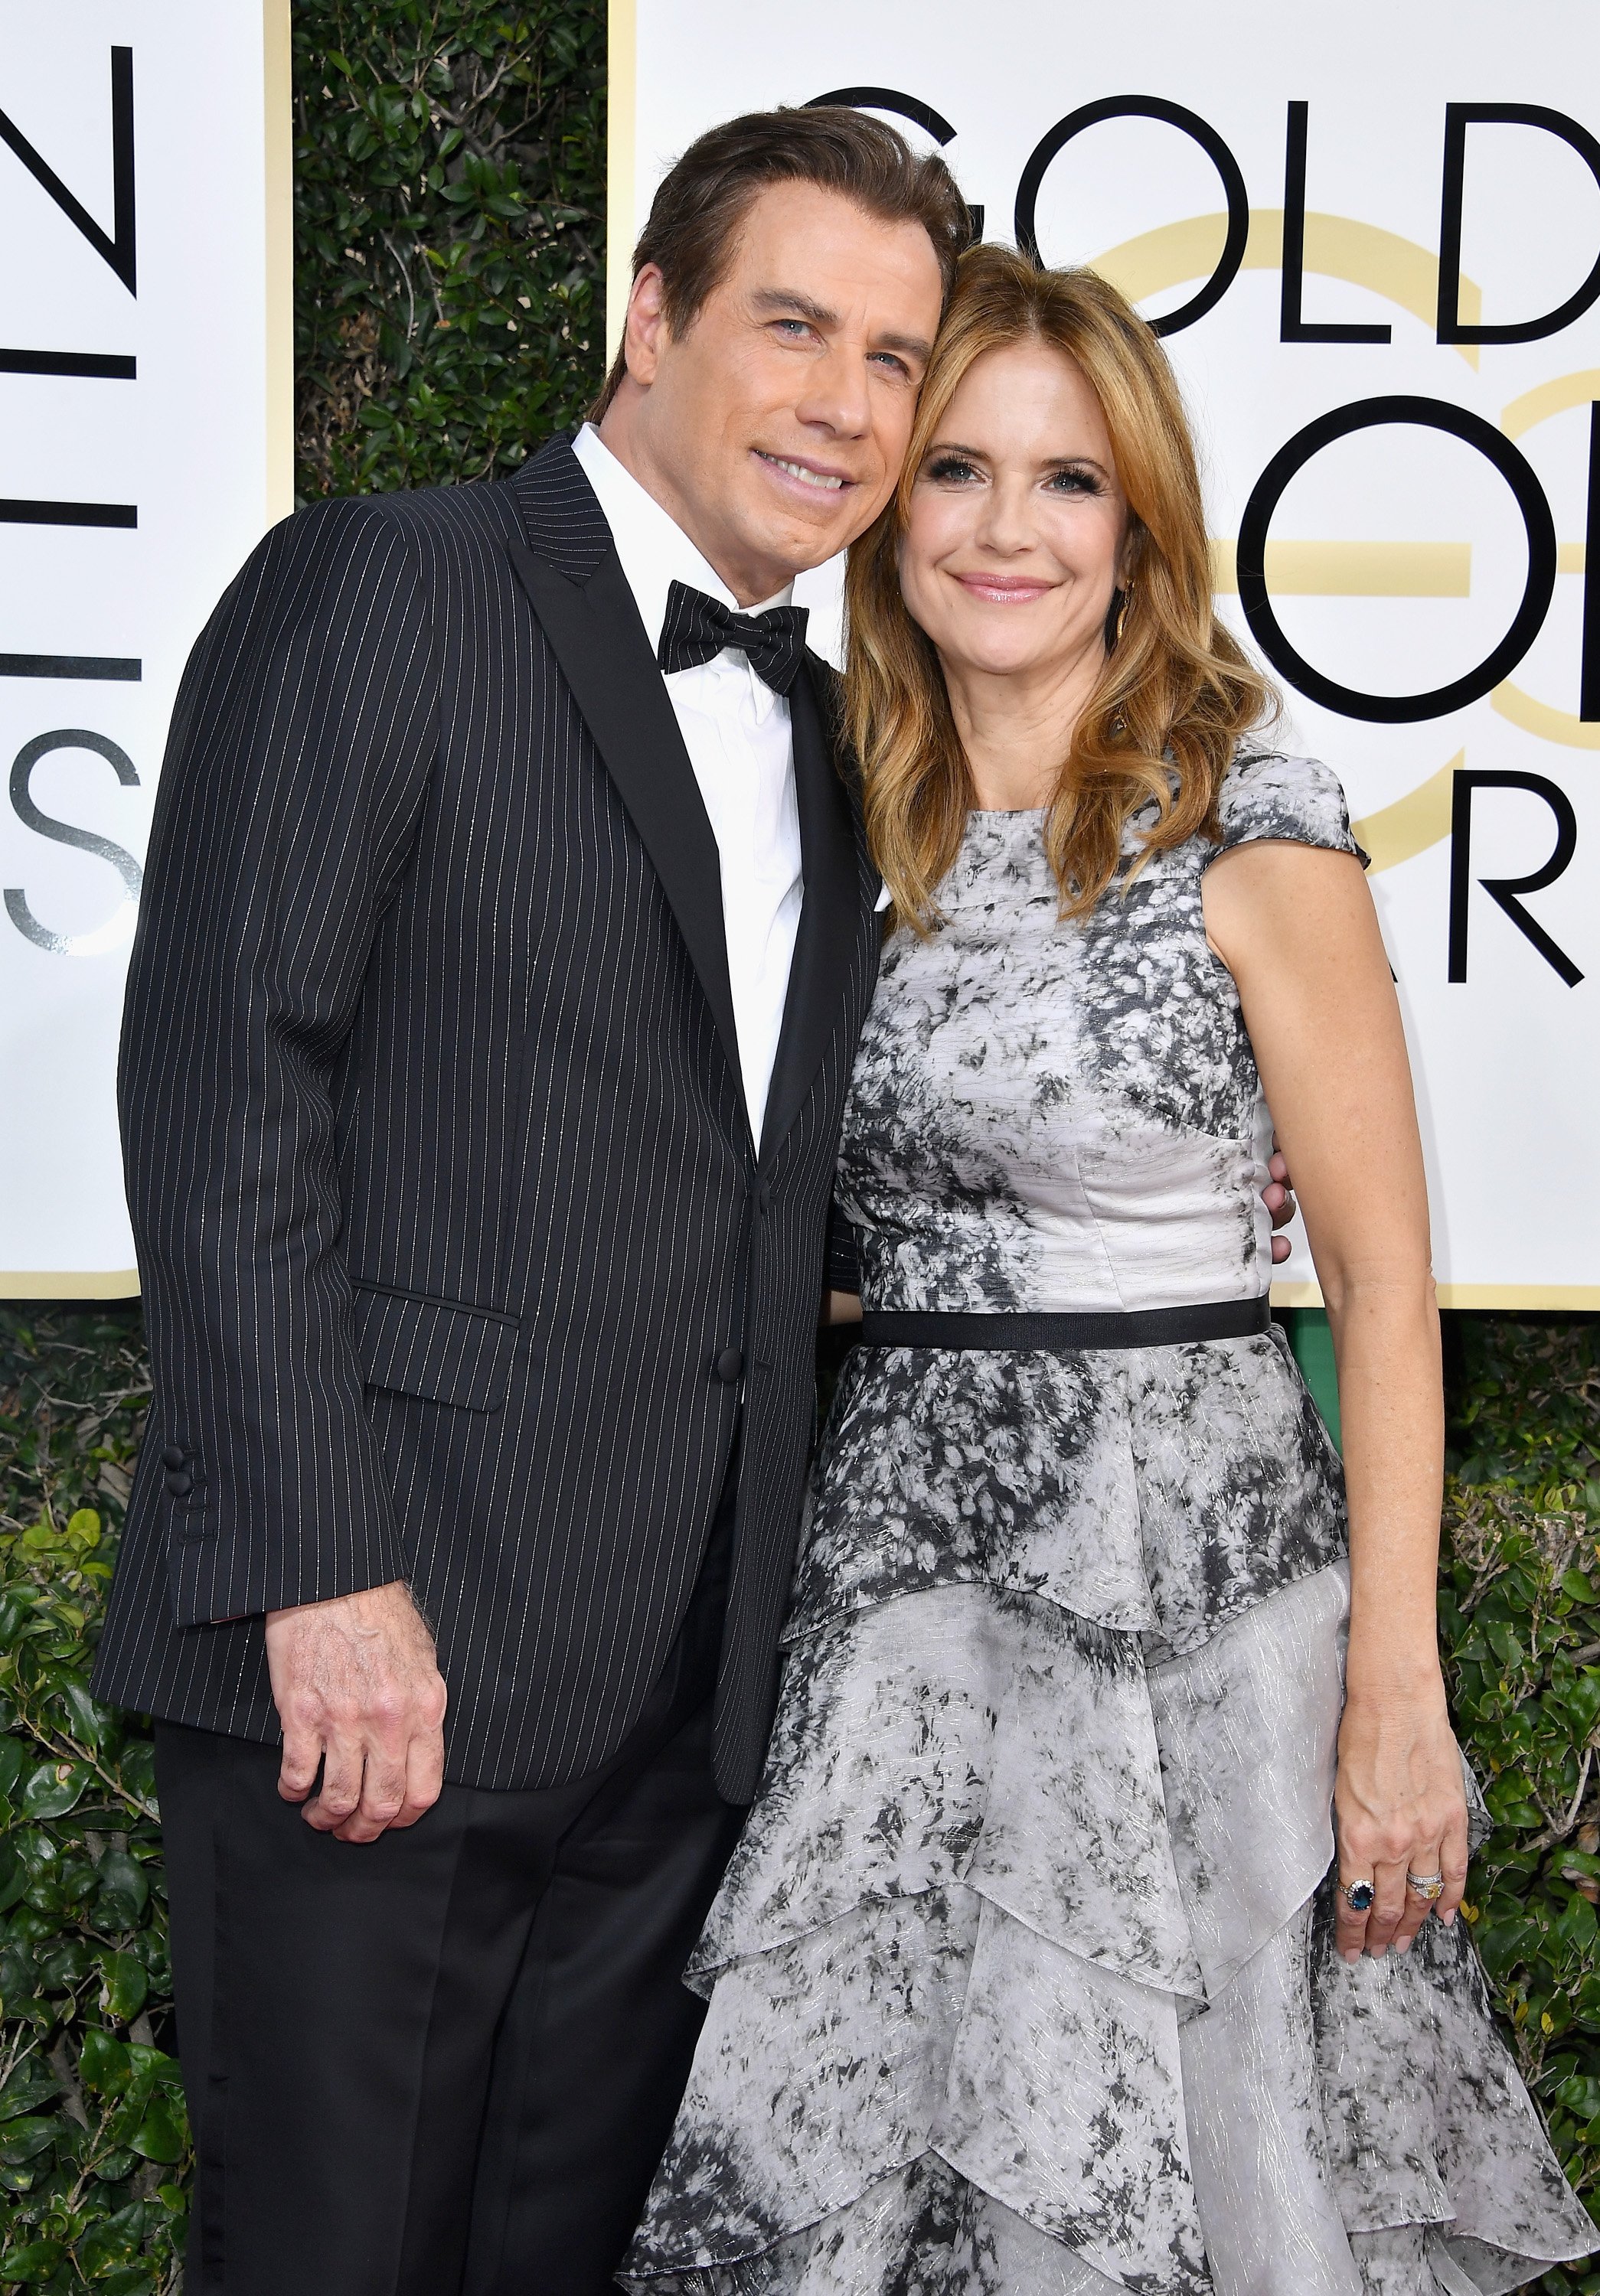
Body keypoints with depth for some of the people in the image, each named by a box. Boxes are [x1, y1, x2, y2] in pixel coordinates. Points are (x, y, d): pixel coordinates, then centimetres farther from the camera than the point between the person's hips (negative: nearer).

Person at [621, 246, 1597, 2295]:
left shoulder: (1250, 831, -8)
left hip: (1182, 1569, -5)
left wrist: (1395, 1695, -11)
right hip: (898, 1559, 5)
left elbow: (1383, 1279, -8)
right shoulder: (864, 826, 7)